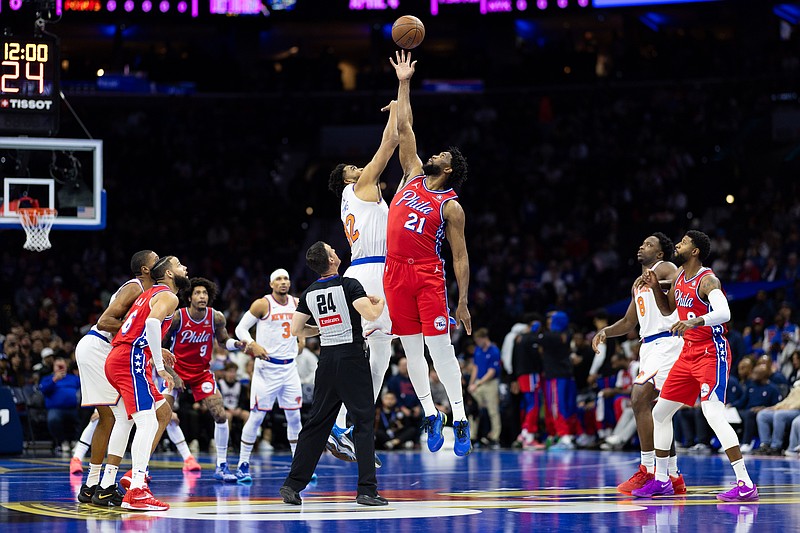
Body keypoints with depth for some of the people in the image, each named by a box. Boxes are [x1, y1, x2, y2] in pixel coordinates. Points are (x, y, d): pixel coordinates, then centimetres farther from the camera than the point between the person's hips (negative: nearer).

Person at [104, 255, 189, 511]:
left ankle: (137, 474, 14)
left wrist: (155, 350, 28)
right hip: (131, 361, -10)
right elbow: (152, 322, -25)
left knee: (163, 413, 18)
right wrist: (160, 368, -23)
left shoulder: (150, 293, 24)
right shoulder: (168, 296, -5)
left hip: (117, 359, 10)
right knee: (147, 422, -16)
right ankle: (135, 492, -25)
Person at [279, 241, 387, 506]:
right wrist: (380, 301, 1)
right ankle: (367, 489, -7)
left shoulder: (309, 293, 7)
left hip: (327, 360, 5)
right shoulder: (349, 285, -10)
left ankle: (292, 484, 9)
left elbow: (295, 329, 11)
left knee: (316, 423, 11)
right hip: (352, 358, -5)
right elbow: (371, 314, -20)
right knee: (364, 423, -1)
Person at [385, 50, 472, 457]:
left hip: (428, 274, -5)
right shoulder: (414, 175, 13)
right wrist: (404, 84, 15)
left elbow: (460, 256, -2)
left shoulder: (451, 207, -1)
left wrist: (463, 302, -7)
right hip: (395, 272, 5)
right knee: (411, 350, 6)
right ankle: (430, 414, 14)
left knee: (440, 348, -8)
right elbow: (403, 129, 15)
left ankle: (460, 418, -6)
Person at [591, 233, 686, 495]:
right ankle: (674, 478, 12)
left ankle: (647, 470, -17)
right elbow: (629, 322, 31)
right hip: (648, 346, 10)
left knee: (640, 400, -19)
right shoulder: (638, 285, 25)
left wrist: (657, 284, -33)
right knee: (655, 412, 7)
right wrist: (605, 332, 15)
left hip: (667, 342, -10)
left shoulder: (665, 269, -1)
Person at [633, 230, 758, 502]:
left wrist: (694, 322, -51)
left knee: (713, 414, -24)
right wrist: (655, 286, 7)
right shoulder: (680, 276, 10)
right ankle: (661, 480, 25)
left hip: (712, 353, -10)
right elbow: (667, 310, 24)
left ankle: (746, 485, -26)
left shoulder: (707, 280, -17)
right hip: (689, 353, 10)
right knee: (660, 412, 13)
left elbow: (724, 312, -35)